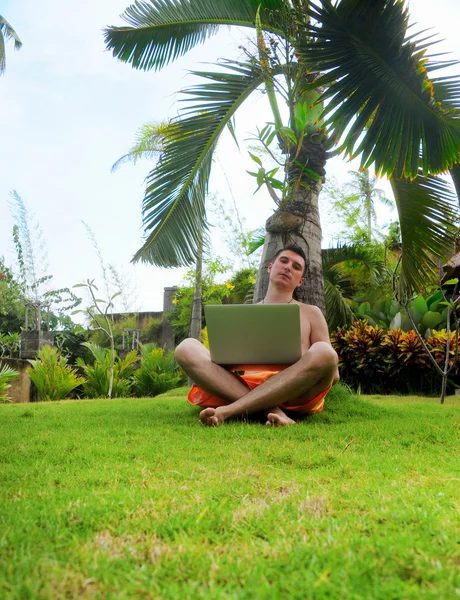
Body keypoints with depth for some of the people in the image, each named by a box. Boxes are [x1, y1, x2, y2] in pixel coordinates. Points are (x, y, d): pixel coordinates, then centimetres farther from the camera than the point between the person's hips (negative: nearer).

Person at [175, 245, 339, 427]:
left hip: (295, 393, -1)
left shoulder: (311, 313, 24)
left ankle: (228, 411, -36)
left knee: (322, 353, -33)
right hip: (243, 386, 1)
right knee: (187, 348, -19)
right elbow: (223, 362, 22)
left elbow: (333, 374, 18)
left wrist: (313, 371, -5)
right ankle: (271, 409, -34)